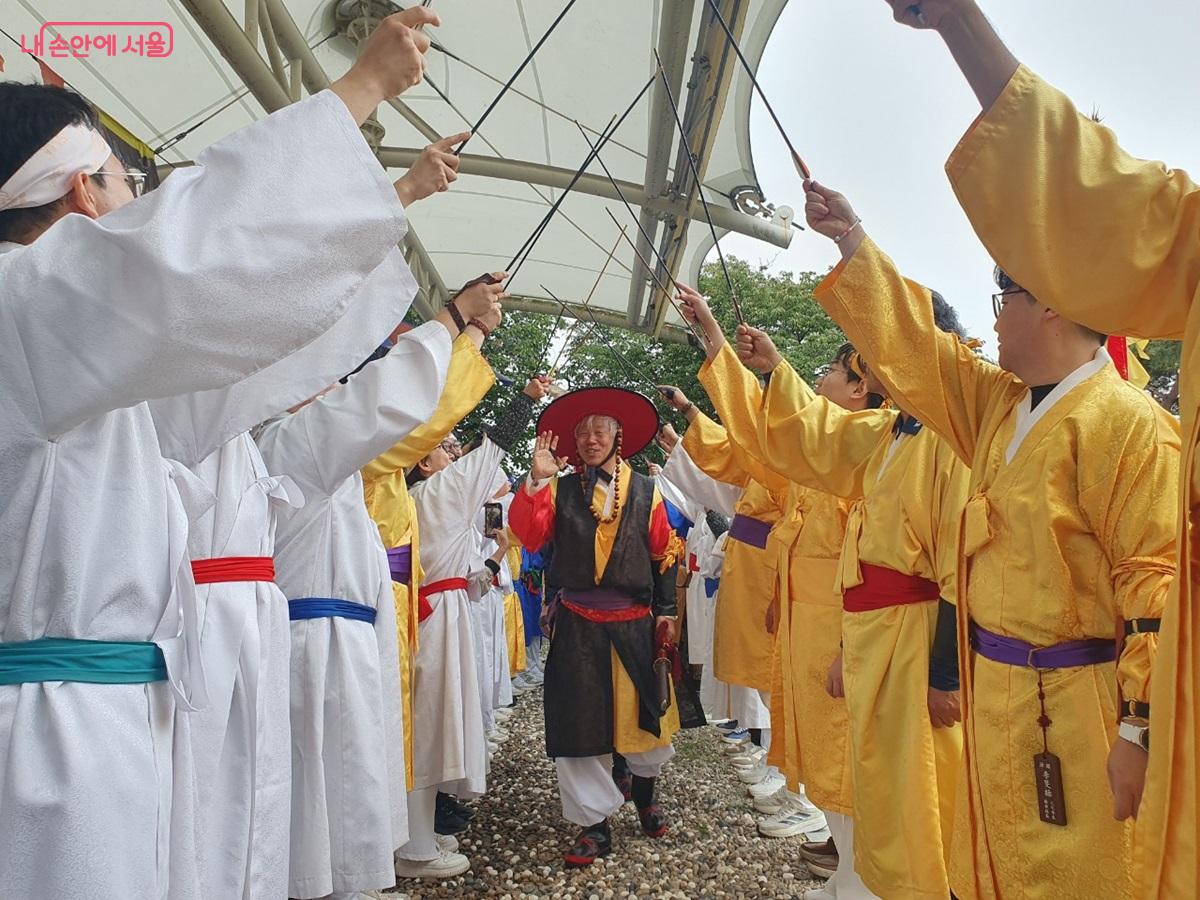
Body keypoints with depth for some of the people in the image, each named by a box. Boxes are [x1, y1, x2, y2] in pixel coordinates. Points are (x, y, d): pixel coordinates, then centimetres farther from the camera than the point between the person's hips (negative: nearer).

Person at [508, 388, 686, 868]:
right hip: (577, 626, 0)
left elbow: (664, 553, 6)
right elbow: (528, 535, -10)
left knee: (644, 715, 11)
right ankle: (595, 823, 18)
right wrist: (537, 480, -20)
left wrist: (665, 609, 4)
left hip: (634, 625, 0)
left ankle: (644, 790, 41)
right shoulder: (560, 490, 4)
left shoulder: (645, 491, 3)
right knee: (580, 723, 4)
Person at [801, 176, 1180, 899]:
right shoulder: (1001, 405, 9)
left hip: (1075, 710, -8)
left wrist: (1142, 728, -20)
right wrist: (855, 243, 16)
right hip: (995, 697, 8)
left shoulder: (1128, 422, -14)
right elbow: (916, 348, 15)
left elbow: (1157, 578, -18)